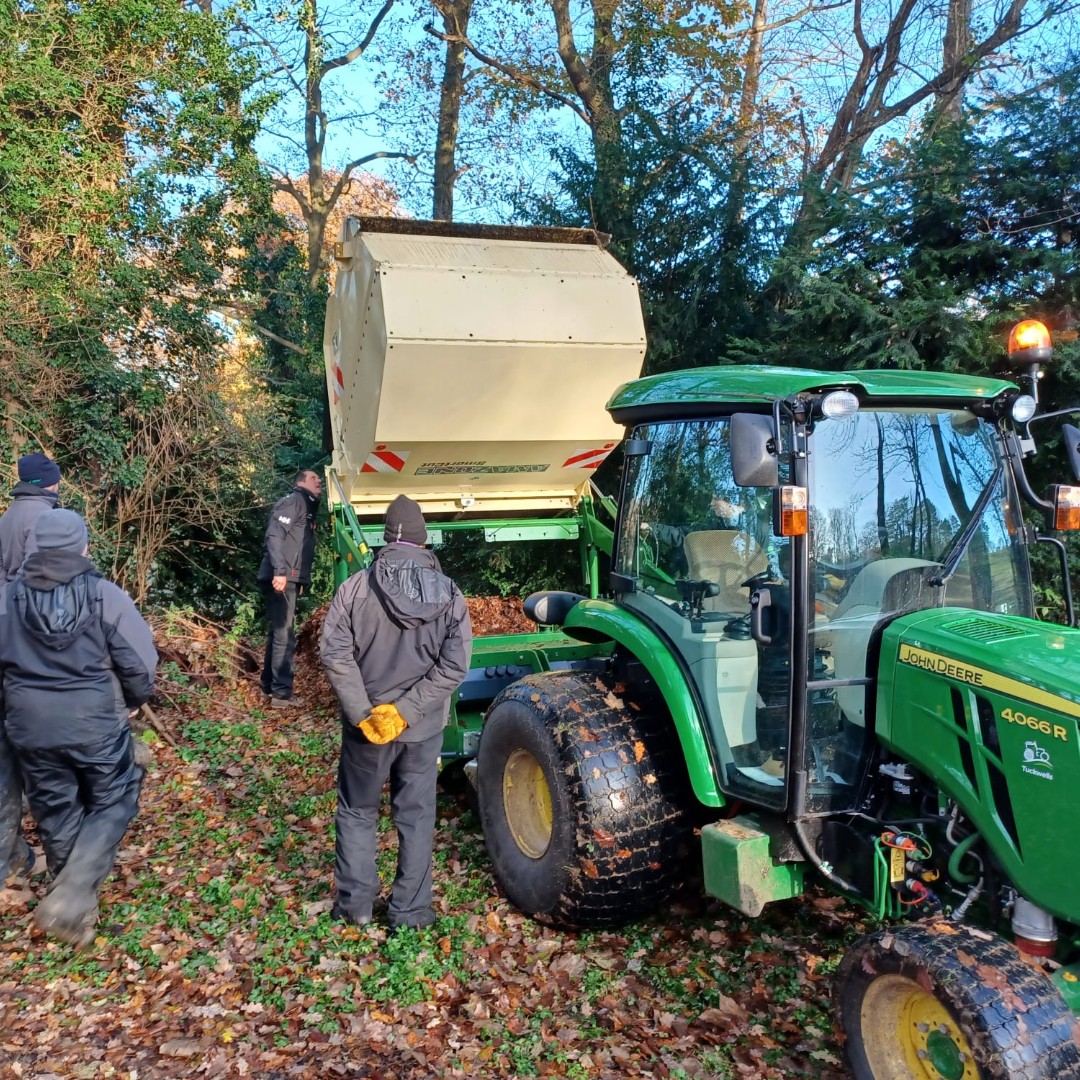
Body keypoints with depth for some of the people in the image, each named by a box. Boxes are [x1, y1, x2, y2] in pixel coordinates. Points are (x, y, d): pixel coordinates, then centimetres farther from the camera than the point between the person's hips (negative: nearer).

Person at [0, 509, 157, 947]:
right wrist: (133, 701, 8)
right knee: (112, 804, 15)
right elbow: (140, 662, -12)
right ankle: (70, 899, 0)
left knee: (56, 813, 18)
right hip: (97, 723, -3)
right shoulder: (106, 596, -14)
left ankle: (76, 907, 33)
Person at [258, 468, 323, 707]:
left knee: (278, 633, 16)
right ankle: (281, 693, -5)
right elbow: (275, 535, -19)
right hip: (281, 578, -10)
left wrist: (300, 580, 18)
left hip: (289, 578, 10)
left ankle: (270, 686, 25)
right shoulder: (294, 500, -7)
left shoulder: (308, 507, 22)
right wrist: (280, 571, -28)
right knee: (284, 635, -8)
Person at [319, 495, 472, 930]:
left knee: (357, 811, 19)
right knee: (416, 817, 14)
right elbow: (454, 666, -14)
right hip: (424, 727, 1)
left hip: (365, 723, -1)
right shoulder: (449, 593, -6)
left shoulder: (356, 586, -9)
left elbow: (335, 653, -16)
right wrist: (406, 711, -14)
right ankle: (410, 911, 23)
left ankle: (355, 903, 25)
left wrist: (362, 713, -14)